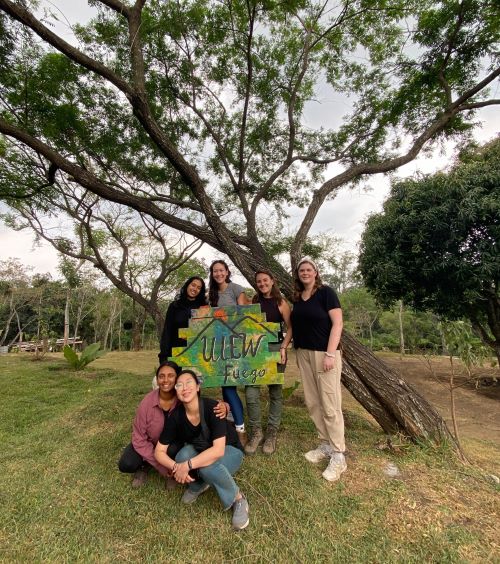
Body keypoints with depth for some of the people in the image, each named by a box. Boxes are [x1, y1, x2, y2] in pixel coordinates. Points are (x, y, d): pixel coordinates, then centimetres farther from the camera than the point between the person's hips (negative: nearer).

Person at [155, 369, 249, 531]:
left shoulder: (212, 407, -32)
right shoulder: (176, 416, -19)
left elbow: (218, 449, -36)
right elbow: (159, 451, -12)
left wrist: (187, 465, -39)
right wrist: (175, 467, -30)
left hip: (229, 450, -3)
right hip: (199, 450, 4)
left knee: (207, 467, -34)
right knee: (183, 455, -28)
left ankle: (238, 499, -6)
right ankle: (198, 485, 5)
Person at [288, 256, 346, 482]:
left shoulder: (325, 292, -8)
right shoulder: (297, 297, 10)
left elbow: (337, 323, -13)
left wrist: (330, 354, -19)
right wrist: (283, 346, 7)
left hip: (324, 353, -6)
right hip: (303, 354, 7)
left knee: (330, 405, -1)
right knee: (312, 403, 12)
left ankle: (338, 456, 13)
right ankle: (326, 445, 28)